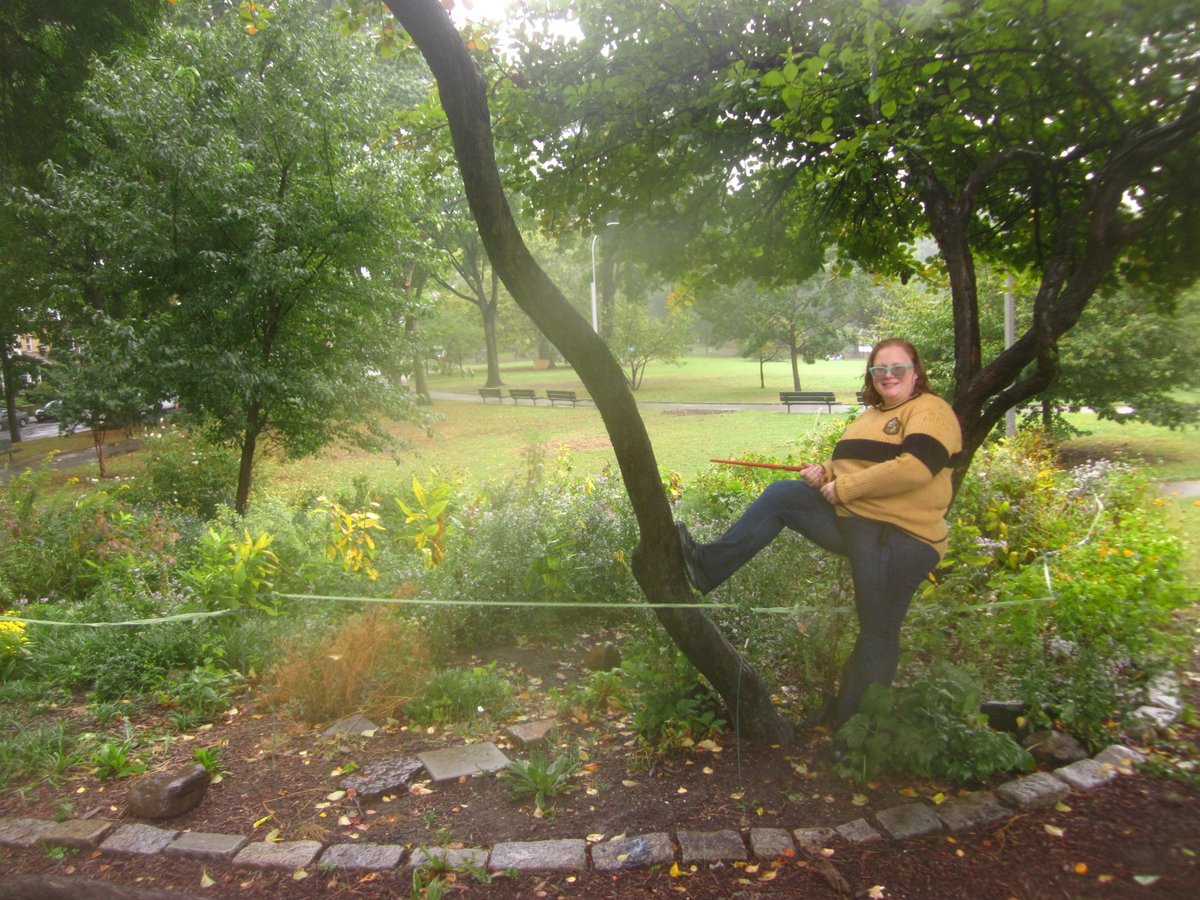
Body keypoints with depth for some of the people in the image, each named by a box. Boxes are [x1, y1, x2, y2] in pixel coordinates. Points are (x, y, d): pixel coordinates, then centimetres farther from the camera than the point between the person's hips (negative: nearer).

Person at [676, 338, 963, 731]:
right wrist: (825, 472, 4)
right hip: (851, 519, 9)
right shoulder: (873, 415, 20)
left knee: (878, 632, -1)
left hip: (898, 537, -8)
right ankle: (709, 566, 2)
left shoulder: (930, 411, -8)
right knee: (780, 495, 2)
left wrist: (844, 487, -17)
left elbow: (915, 466, -23)